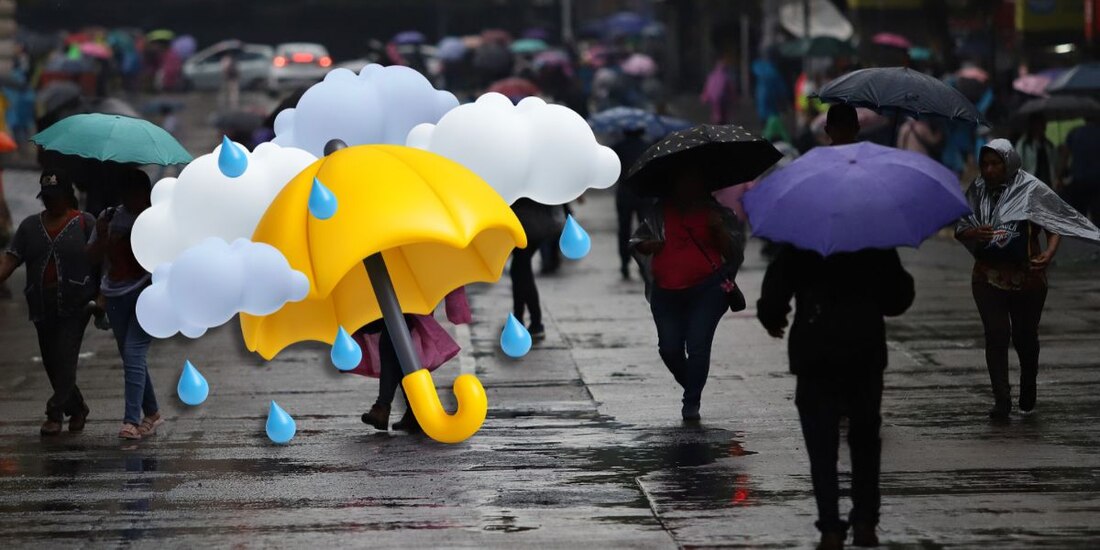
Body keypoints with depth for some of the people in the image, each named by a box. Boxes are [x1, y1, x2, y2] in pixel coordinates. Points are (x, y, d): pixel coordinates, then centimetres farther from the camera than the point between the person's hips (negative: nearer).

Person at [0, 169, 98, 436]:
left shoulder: (85, 223, 0)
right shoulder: (30, 226, 10)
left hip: (75, 305, -5)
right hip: (42, 307, 5)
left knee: (65, 358, -11)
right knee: (51, 361, 8)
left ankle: (55, 414, -8)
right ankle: (77, 409, 24)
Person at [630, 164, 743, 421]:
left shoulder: (716, 212, 7)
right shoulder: (661, 212, 12)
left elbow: (733, 253, 3)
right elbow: (636, 241, 17)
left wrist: (719, 229, -14)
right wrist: (648, 245, -6)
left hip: (707, 290, -3)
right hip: (667, 292, 3)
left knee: (698, 346, -11)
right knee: (670, 349, 2)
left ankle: (692, 403, -1)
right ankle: (691, 388, 29)